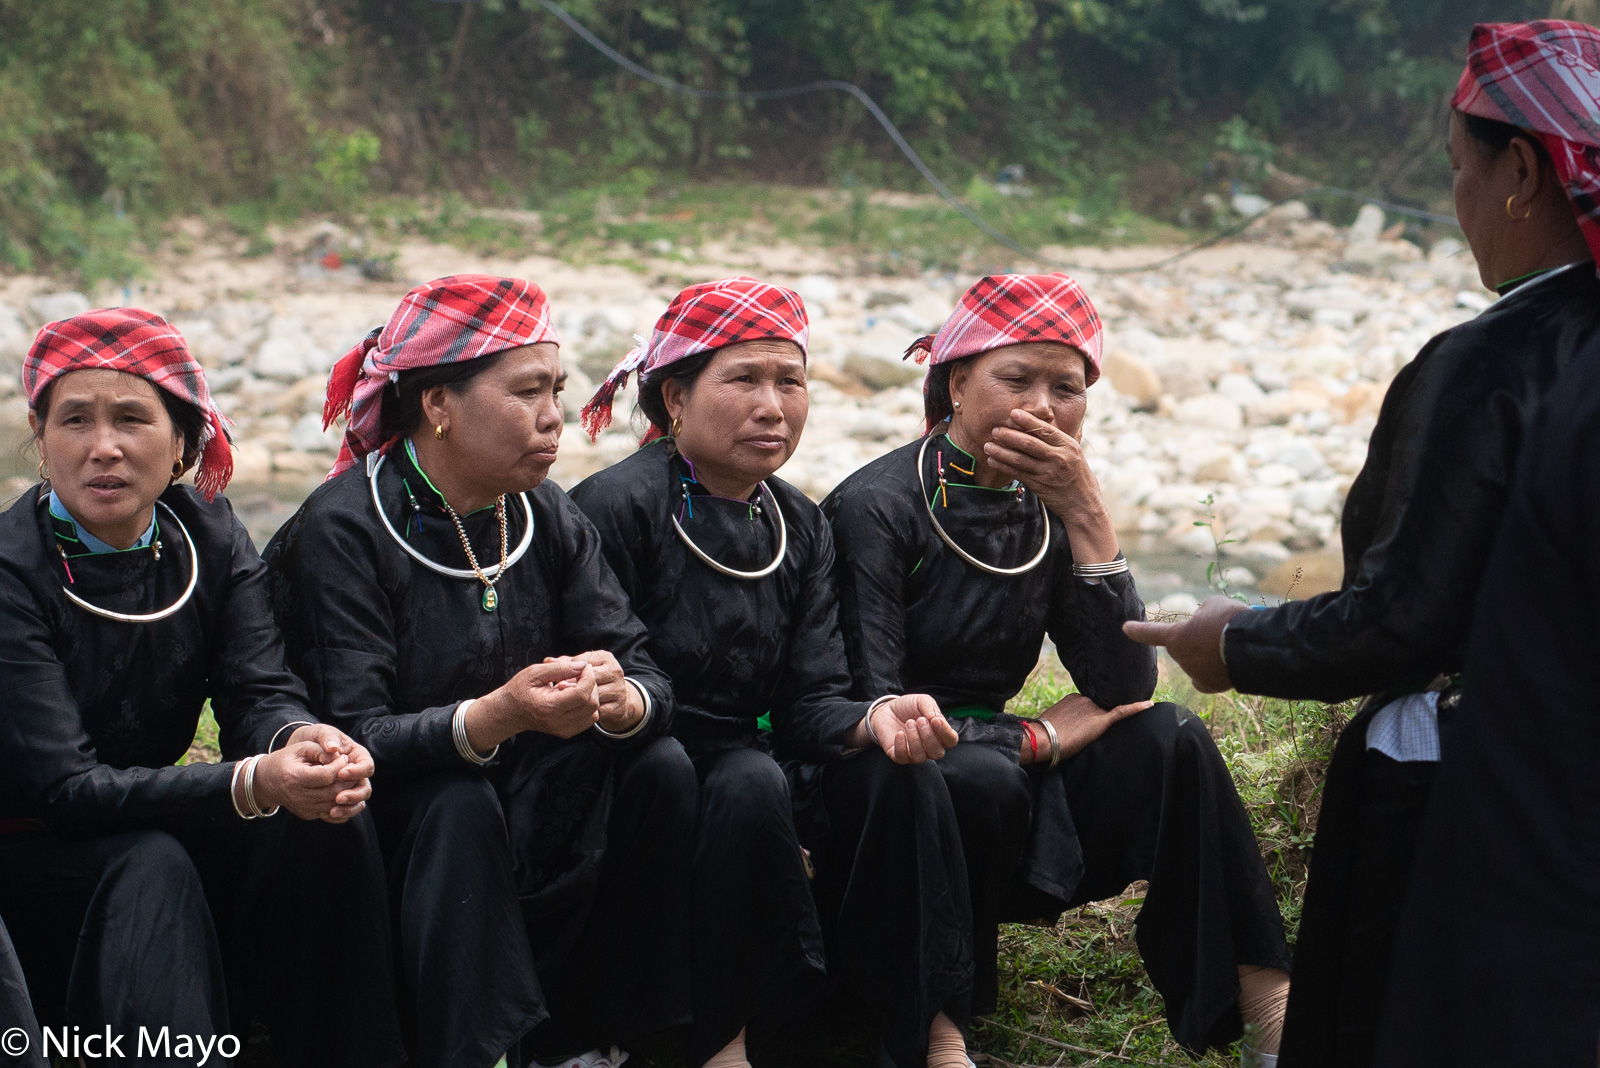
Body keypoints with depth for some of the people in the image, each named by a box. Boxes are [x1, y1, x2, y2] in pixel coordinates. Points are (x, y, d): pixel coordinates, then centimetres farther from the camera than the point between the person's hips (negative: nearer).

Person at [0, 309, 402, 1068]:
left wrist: (299, 738, -38)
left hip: (152, 826, 5)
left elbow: (259, 691, -11)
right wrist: (252, 784, -39)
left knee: (328, 823, -19)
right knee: (152, 867, -34)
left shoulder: (208, 535, -2)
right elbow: (65, 789, -25)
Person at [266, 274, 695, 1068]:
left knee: (660, 768, -16)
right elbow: (351, 741, -25)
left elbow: (651, 681, -7)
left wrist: (619, 697, -33)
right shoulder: (343, 531, -17)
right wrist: (496, 716, -43)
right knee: (458, 809, -34)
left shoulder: (546, 517, 0)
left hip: (529, 818, 6)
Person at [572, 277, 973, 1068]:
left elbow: (810, 703, -2)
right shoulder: (615, 508, -13)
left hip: (737, 768, 6)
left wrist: (874, 718, -25)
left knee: (893, 767, -18)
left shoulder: (799, 526, 7)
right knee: (750, 783, -34)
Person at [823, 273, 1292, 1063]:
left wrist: (1086, 515, -15)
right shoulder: (877, 508, -14)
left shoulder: (1046, 513, 4)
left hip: (996, 784, 6)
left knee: (1170, 740, -15)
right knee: (985, 778, -35)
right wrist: (1038, 737, -13)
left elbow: (1124, 689, -7)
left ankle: (1260, 1002, -14)